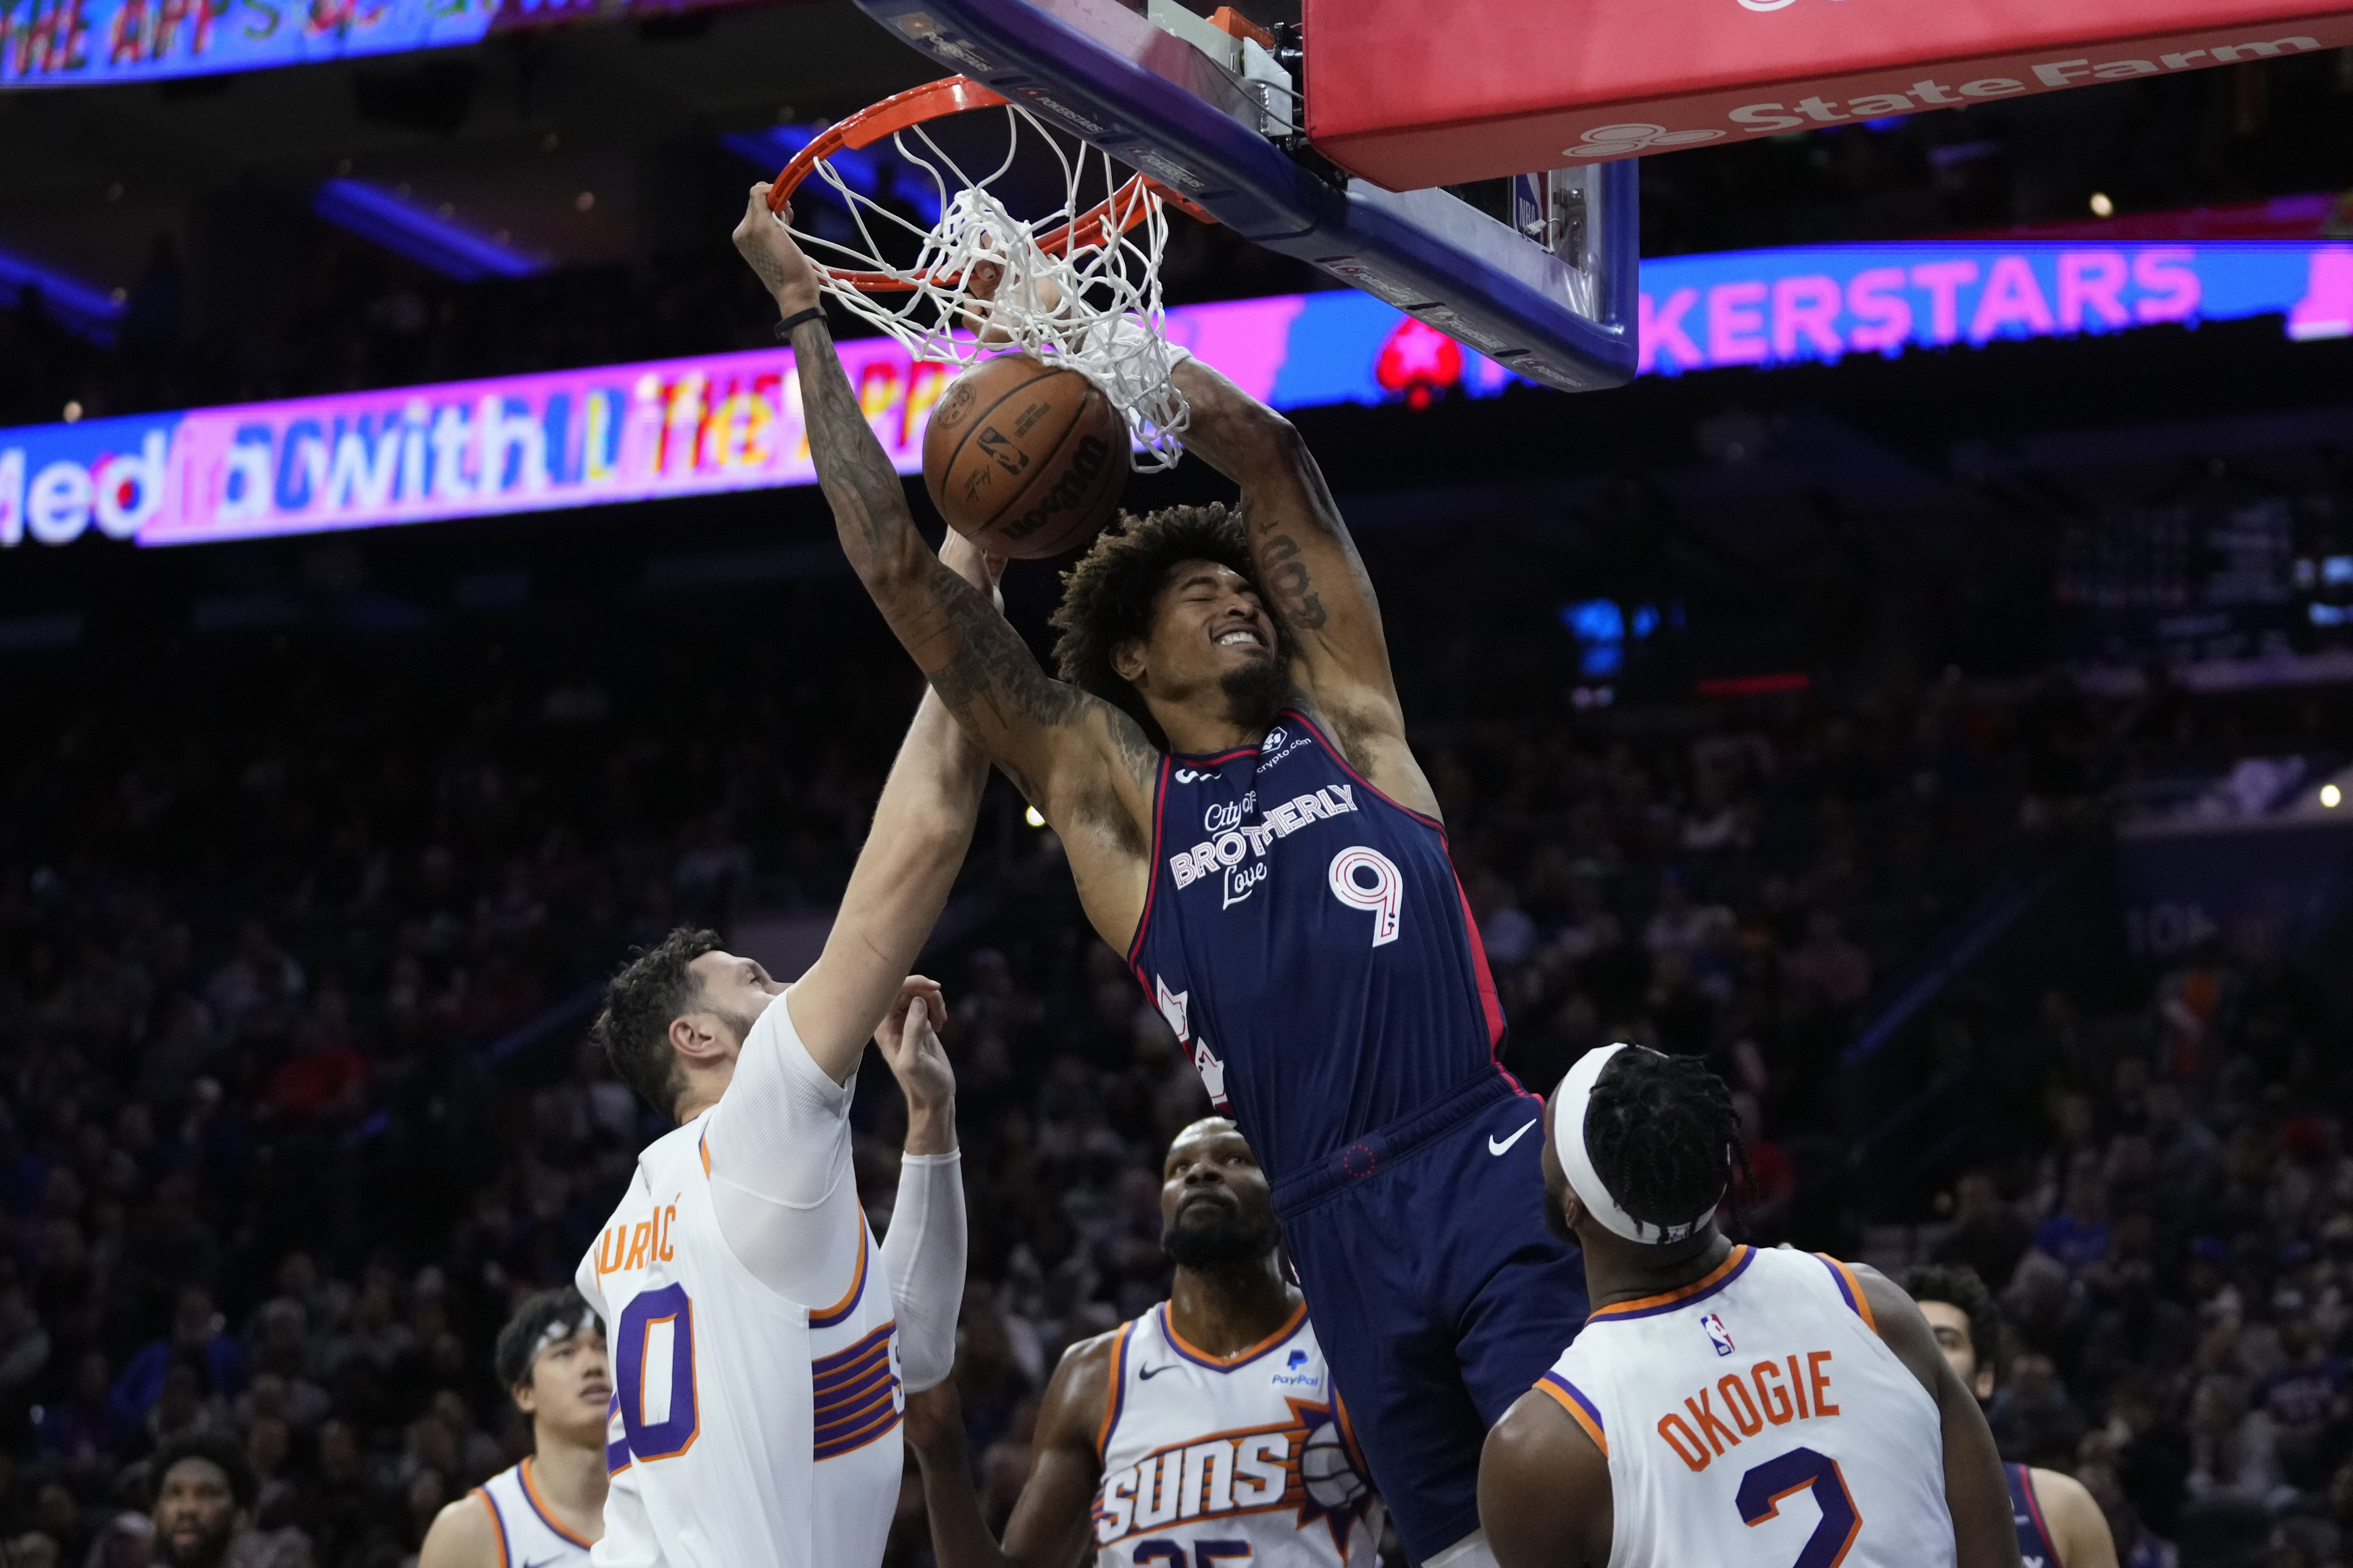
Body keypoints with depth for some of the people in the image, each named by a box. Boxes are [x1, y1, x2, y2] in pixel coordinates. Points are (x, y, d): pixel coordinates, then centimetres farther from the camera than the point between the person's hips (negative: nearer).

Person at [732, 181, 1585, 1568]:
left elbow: (1265, 452, 15)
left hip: (1497, 1181, 0)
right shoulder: (1111, 795, 13)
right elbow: (903, 573, 12)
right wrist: (808, 319, 15)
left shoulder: (1346, 722, 15)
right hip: (1344, 1231, 0)